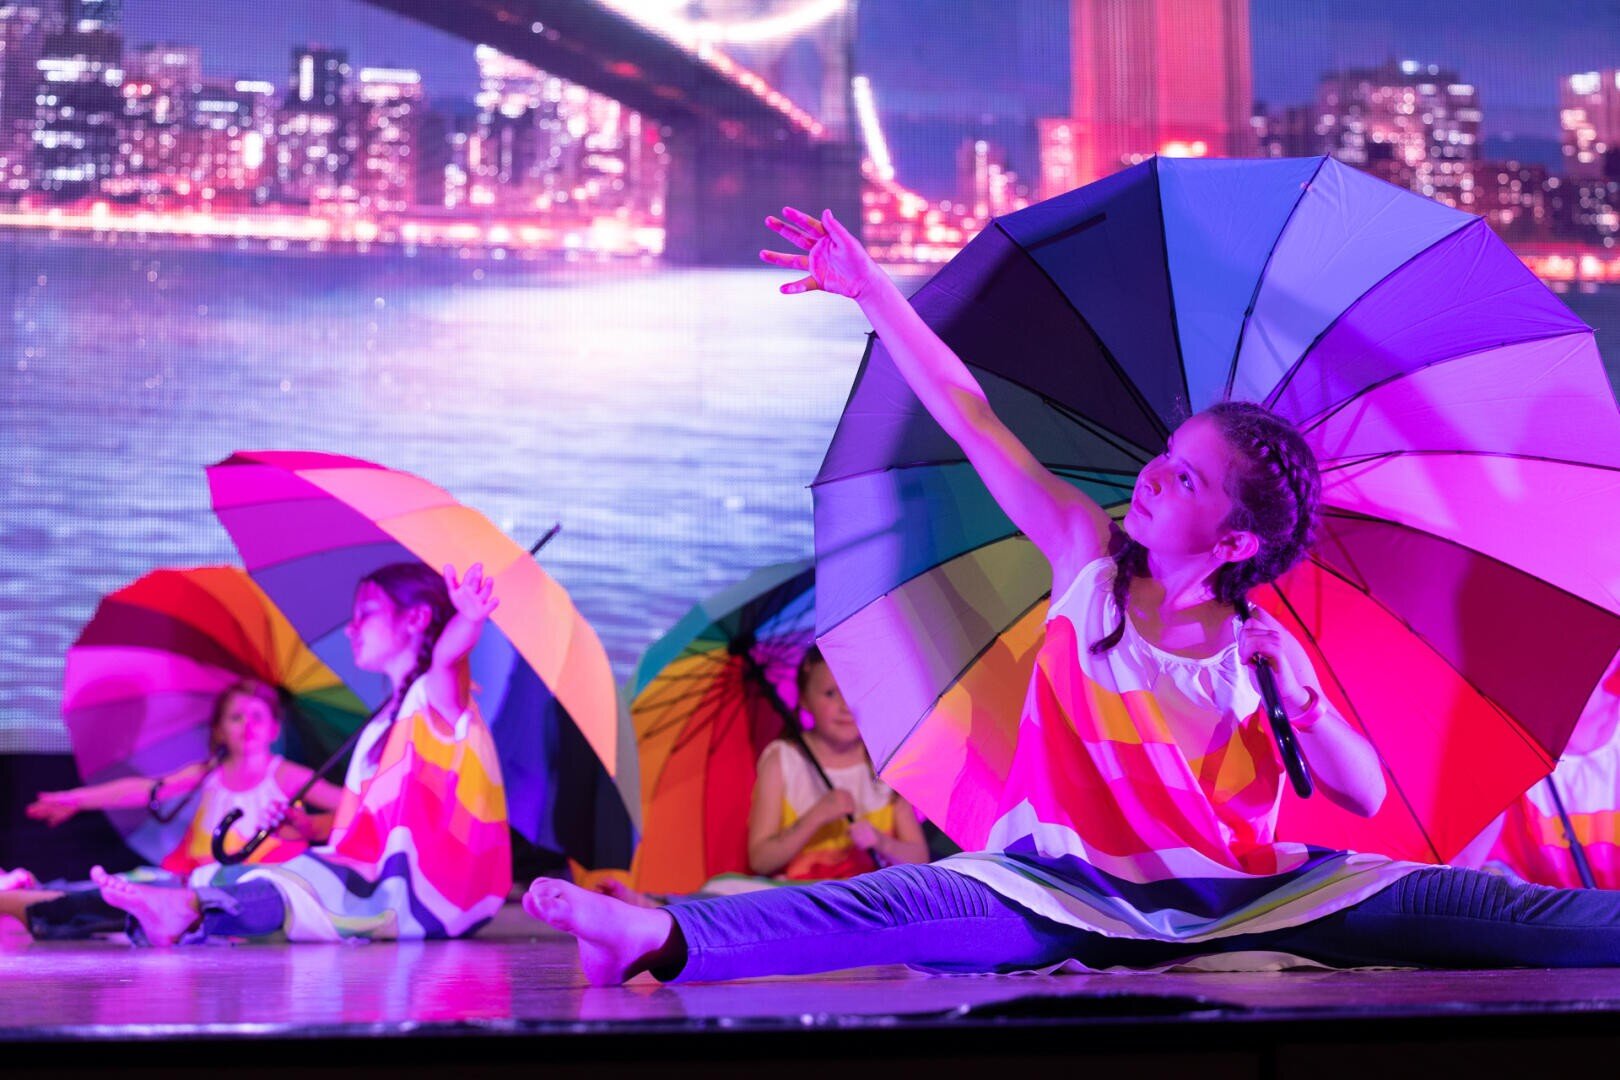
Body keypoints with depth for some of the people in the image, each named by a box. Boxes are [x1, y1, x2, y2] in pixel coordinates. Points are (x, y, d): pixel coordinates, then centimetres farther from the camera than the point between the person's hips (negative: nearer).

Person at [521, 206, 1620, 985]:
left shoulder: (1261, 647, -1)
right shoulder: (1088, 558, 1)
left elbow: (1367, 795, -3)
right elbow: (975, 421, -2)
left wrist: (1301, 699, -21)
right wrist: (872, 290, -4)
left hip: (1239, 897, 1)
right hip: (1071, 893, -1)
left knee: (1449, 902, -20)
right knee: (894, 906, -30)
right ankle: (666, 939, -46)